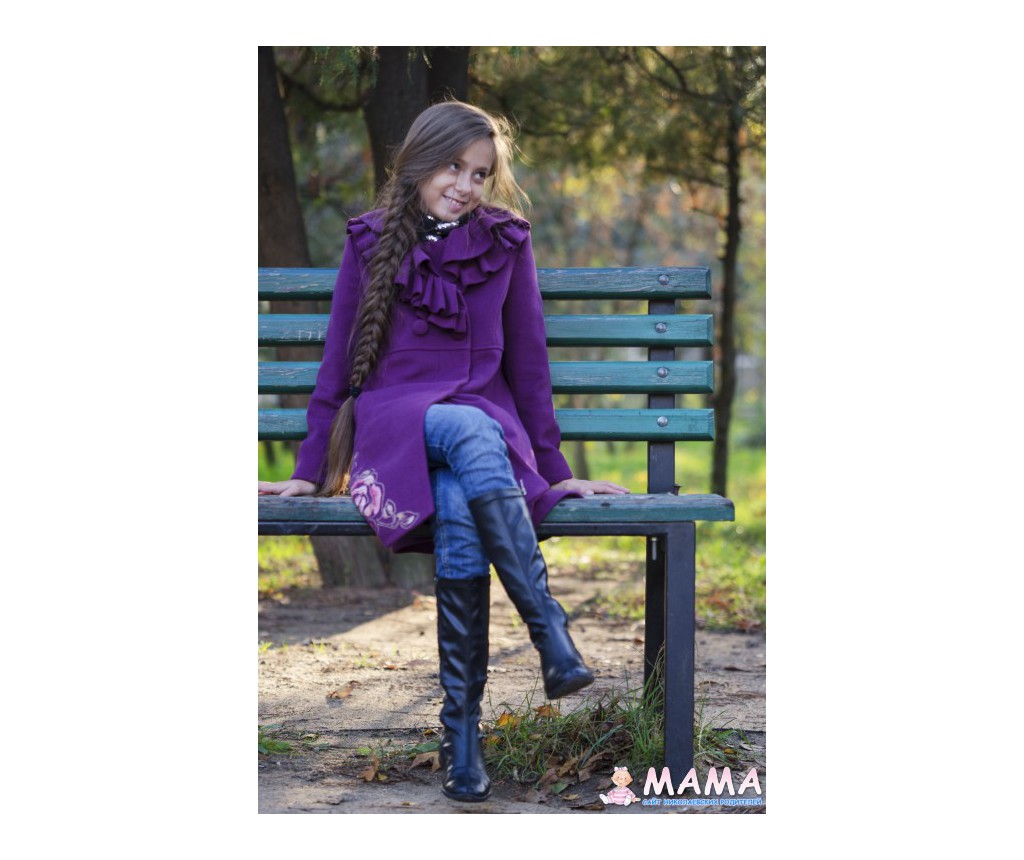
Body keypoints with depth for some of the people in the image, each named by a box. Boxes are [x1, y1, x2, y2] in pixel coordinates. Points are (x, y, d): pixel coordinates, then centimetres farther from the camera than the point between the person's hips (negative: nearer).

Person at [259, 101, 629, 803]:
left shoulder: (506, 241, 9)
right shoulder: (370, 241, 8)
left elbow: (527, 361, 11)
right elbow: (340, 359, 11)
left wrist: (554, 471, 9)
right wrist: (310, 472, 7)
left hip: (487, 423, 1)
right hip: (392, 423, -1)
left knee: (460, 517, -37)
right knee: (471, 434, -39)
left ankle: (463, 728, -33)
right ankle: (552, 633, -40)